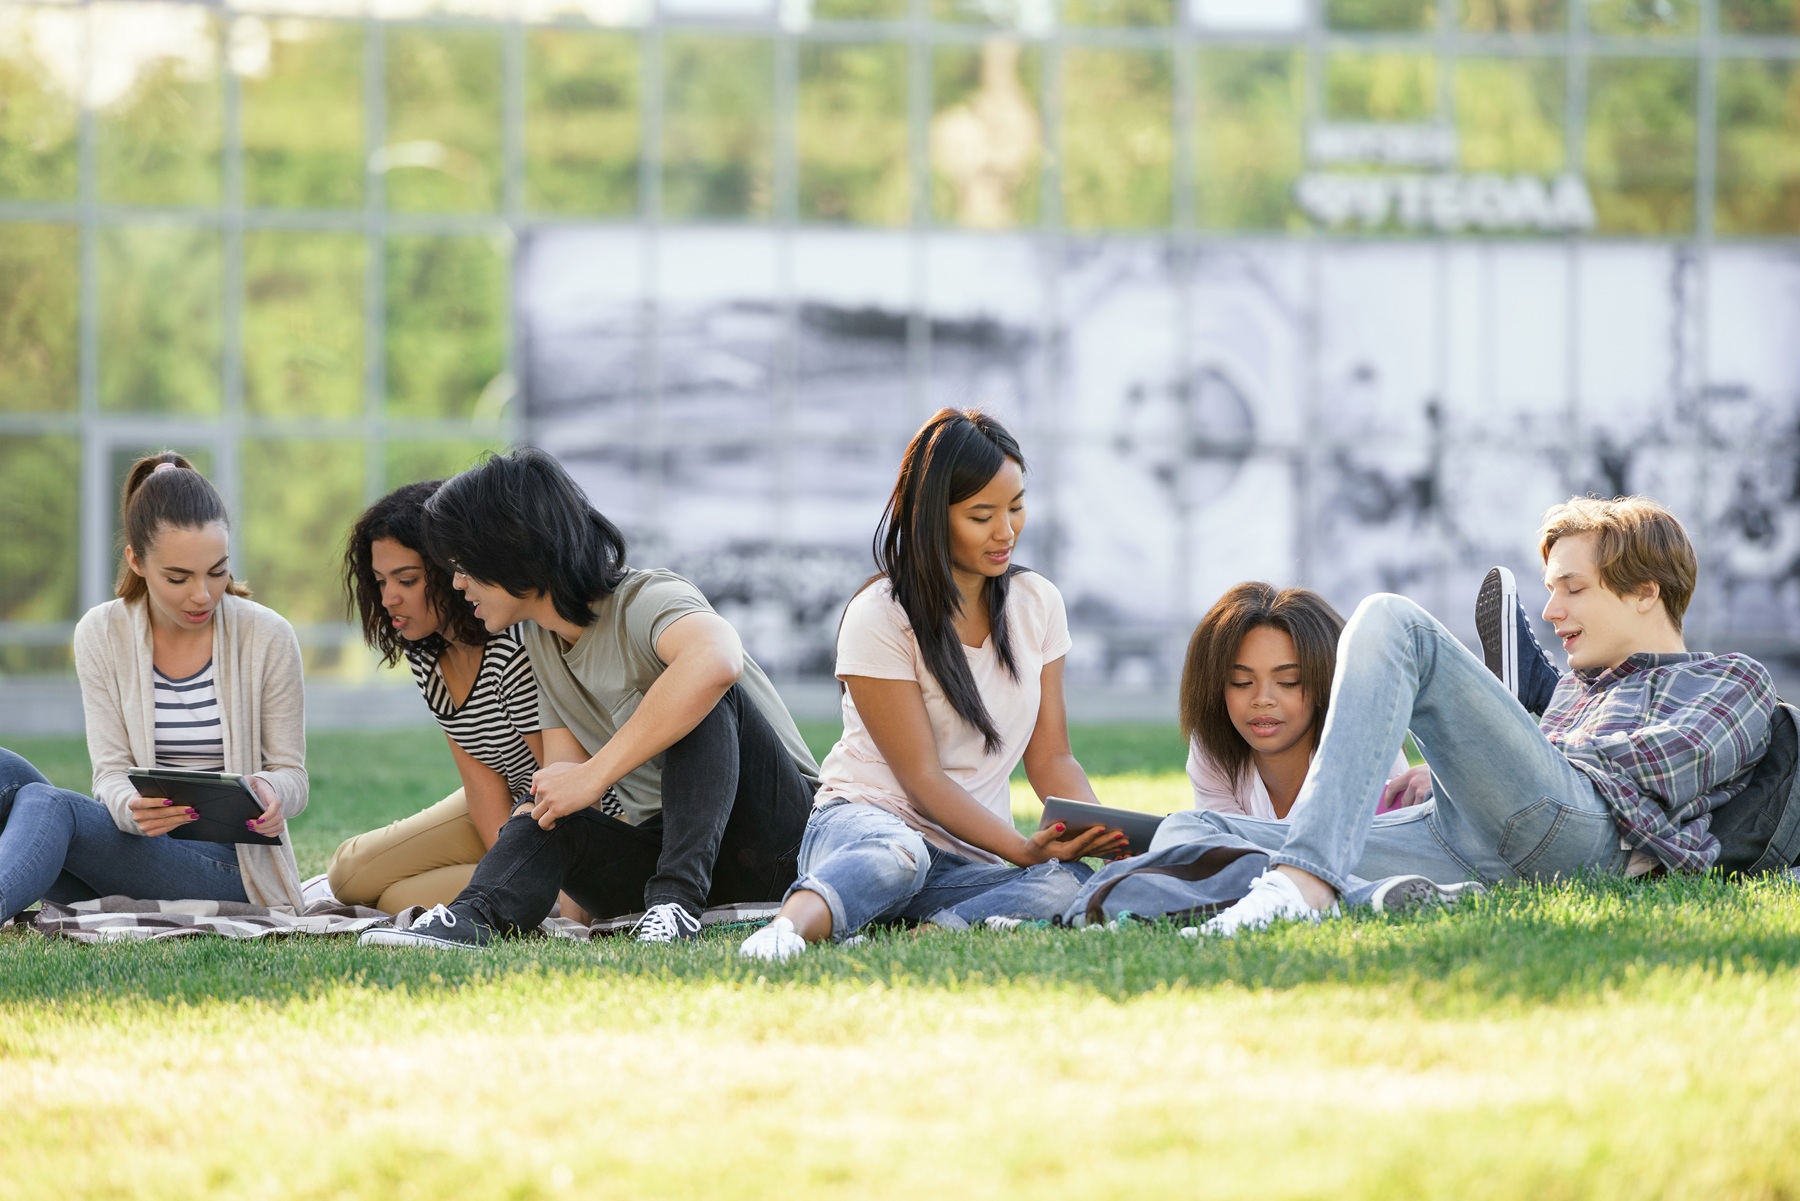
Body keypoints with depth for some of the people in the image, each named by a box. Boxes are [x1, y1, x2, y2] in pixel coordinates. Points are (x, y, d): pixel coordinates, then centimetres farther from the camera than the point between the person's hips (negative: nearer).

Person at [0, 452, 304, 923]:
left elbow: (292, 775, 3)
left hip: (228, 865, -4)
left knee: (44, 804, -32)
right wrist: (133, 809, -26)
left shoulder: (268, 637, -1)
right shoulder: (101, 635, 4)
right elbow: (112, 773, -1)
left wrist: (272, 792, -24)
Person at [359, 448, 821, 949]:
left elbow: (717, 661, -42)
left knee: (701, 692, -31)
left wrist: (593, 775, -37)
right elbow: (565, 765, 7)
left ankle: (679, 897, -38)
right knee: (544, 820, -20)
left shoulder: (646, 602, -18)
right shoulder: (538, 641, 10)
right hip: (659, 842, 7)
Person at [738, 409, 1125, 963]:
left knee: (1070, 883, -32)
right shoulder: (879, 617, -8)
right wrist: (1025, 850, -23)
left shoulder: (1038, 604, 10)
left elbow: (1050, 758, 11)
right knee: (899, 854, -44)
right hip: (862, 820, -5)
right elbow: (923, 780, -11)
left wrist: (1103, 833, -11)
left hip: (970, 863, 5)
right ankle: (791, 925, -67)